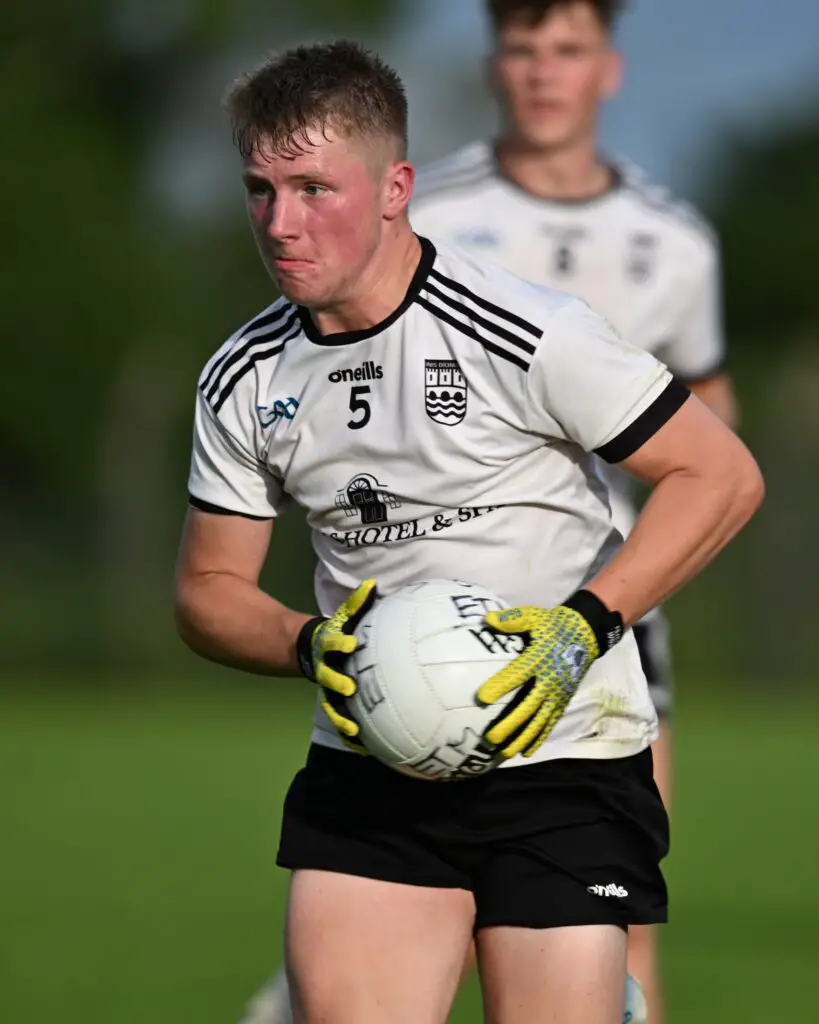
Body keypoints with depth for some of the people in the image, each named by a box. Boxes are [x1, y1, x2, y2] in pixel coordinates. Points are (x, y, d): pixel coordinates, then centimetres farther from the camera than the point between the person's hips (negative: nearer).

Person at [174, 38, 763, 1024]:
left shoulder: (526, 332, -14)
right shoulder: (243, 380, 4)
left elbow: (722, 475, -9)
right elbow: (209, 590, 14)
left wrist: (584, 628, -19)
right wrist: (312, 646, -8)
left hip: (564, 764, -4)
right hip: (365, 772, 4)